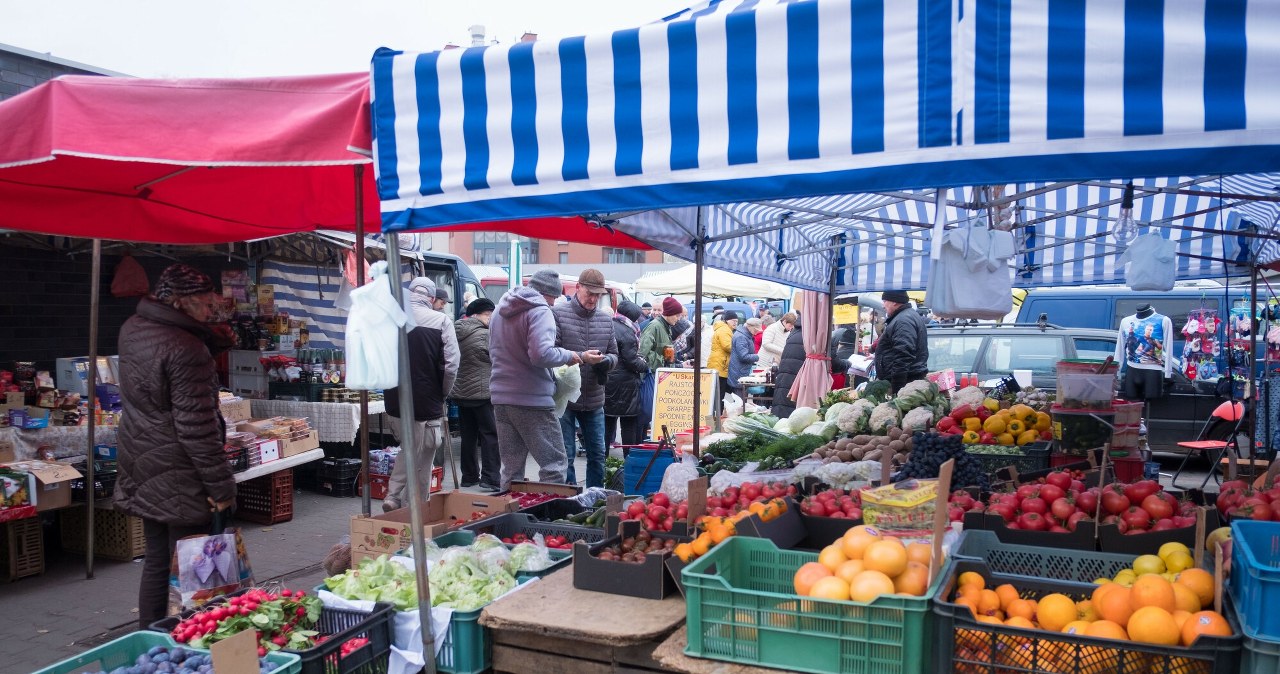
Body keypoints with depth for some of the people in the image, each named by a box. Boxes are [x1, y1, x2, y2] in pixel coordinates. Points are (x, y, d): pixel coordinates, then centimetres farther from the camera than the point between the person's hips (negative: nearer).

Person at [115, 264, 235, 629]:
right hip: (181, 478, -9)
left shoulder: (131, 329, 5)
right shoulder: (186, 349, -22)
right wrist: (221, 486, -17)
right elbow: (197, 427, -22)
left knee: (156, 559, 18)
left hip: (142, 469, 9)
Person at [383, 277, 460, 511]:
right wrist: (443, 395, 1)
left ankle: (392, 497, 14)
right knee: (422, 461, 9)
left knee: (407, 450, 26)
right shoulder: (441, 321, -10)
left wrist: (392, 387, 15)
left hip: (394, 402, 4)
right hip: (427, 404, -4)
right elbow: (451, 365, -14)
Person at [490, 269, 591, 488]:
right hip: (532, 399, -8)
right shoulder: (540, 311, -11)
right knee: (553, 463, -2)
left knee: (511, 468, 12)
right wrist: (568, 356, -8)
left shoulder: (500, 310, 15)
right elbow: (542, 354, -23)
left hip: (501, 397, 8)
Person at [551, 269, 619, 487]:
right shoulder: (557, 313, -7)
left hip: (594, 401, 5)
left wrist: (606, 360, -11)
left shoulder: (605, 319, 9)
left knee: (598, 455, 13)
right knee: (565, 455, 3)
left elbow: (614, 355, 13)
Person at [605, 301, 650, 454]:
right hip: (625, 383, -7)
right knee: (629, 423, 4)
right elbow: (631, 360, -17)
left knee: (607, 420, 14)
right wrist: (645, 365, 0)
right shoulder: (627, 332, -16)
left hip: (606, 381, 7)